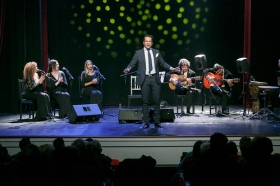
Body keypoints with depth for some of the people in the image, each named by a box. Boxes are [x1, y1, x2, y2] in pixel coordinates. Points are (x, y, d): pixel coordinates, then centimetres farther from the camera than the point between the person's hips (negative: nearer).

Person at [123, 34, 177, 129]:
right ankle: (146, 122, 8)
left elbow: (163, 63, 12)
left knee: (157, 100, 4)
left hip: (155, 79, 2)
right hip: (144, 79, -2)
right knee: (145, 101, 1)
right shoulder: (138, 53, 4)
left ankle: (157, 121, 13)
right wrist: (128, 69, -21)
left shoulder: (156, 52, 11)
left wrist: (171, 68, -2)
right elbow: (132, 63, -1)